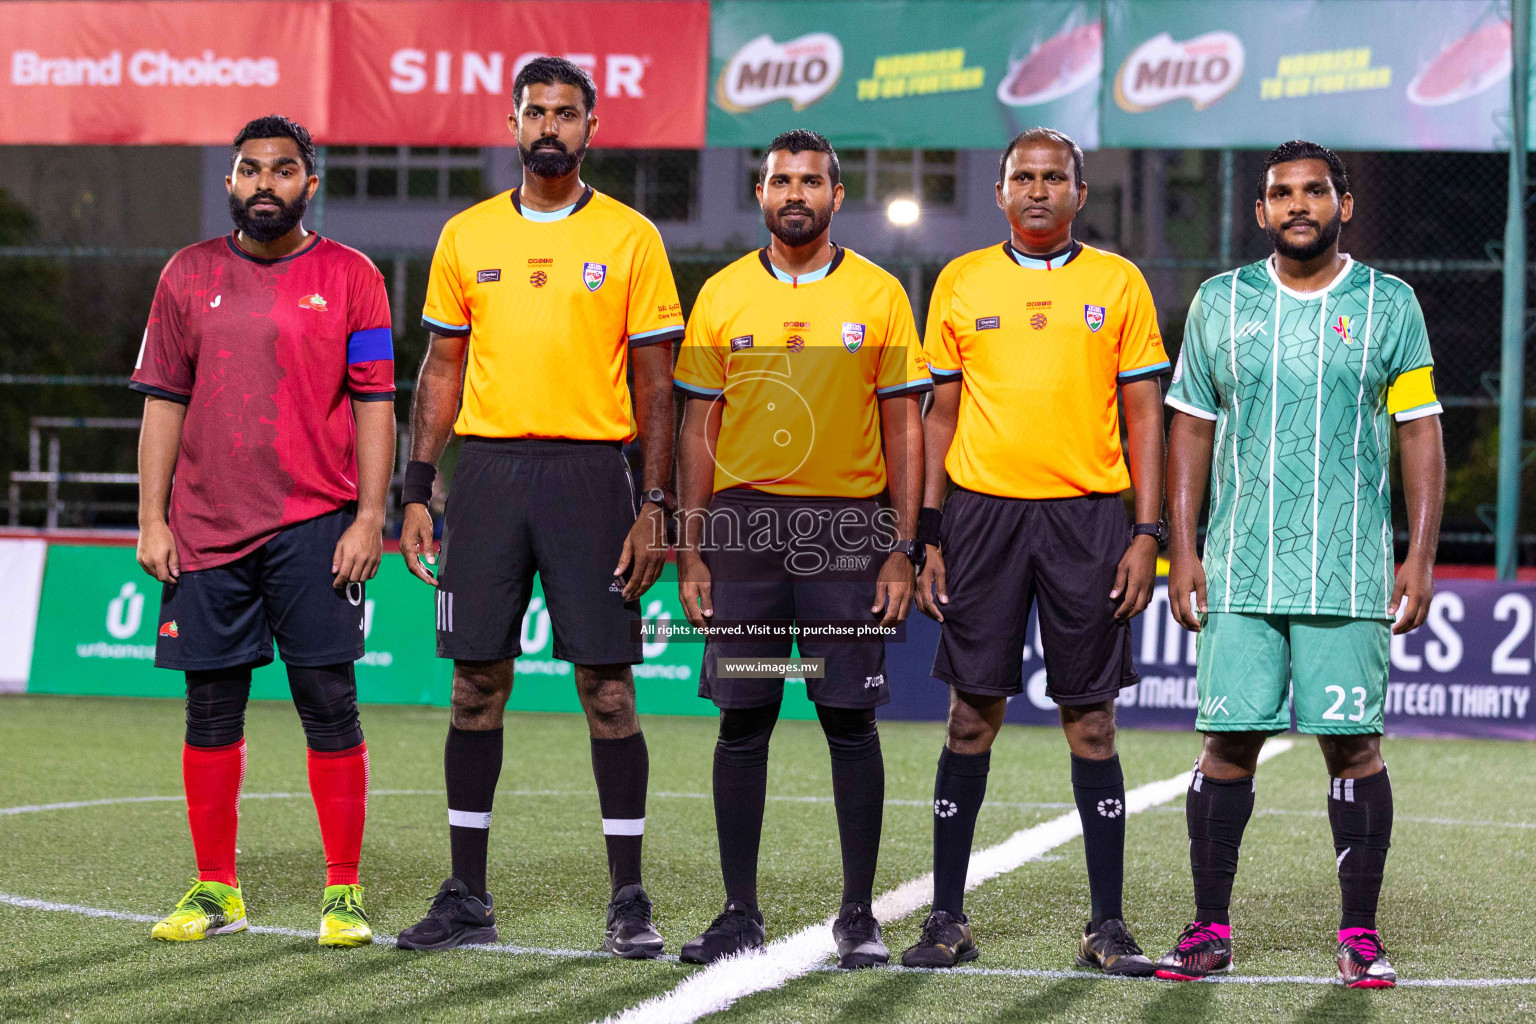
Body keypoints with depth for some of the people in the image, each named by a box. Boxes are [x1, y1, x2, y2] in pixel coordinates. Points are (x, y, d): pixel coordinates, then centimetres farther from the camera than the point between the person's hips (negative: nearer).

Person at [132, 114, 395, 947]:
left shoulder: (350, 277, 3)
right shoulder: (189, 275, 9)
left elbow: (374, 404, 1)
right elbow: (163, 402, 10)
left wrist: (369, 518, -7)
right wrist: (152, 520, 3)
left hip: (315, 528, -2)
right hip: (206, 530, 3)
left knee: (330, 708, -2)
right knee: (211, 713, 6)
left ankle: (343, 894, 5)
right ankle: (216, 892, 16)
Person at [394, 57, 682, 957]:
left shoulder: (630, 238, 1)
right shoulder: (467, 235, 9)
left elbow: (657, 383, 1)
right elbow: (443, 369, 12)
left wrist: (655, 507, -7)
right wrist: (417, 491, 5)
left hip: (590, 472, -2)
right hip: (488, 470, 3)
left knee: (608, 688, -3)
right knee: (477, 687, 5)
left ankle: (629, 900, 5)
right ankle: (468, 898, 13)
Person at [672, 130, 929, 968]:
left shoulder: (878, 295, 3)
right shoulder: (722, 295, 7)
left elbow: (904, 428, 3)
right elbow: (699, 429, 8)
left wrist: (902, 550, -4)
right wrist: (689, 551, 2)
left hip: (848, 525, -1)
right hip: (744, 521, 1)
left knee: (850, 719, 0)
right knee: (742, 719, 3)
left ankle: (859, 915, 8)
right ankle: (740, 913, 10)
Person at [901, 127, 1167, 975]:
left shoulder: (1118, 283, 6)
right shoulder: (961, 283, 8)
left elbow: (1144, 413, 6)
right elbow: (940, 412, 11)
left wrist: (1146, 533, -2)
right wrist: (927, 535, 5)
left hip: (1086, 515, -1)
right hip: (982, 513, 1)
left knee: (1091, 722, 1)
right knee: (971, 715, 2)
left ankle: (1107, 925, 7)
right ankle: (947, 918, 9)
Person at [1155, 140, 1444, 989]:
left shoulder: (1390, 306, 5)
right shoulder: (1220, 304, 9)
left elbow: (1420, 434, 6)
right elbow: (1191, 429, 12)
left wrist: (1421, 556, -2)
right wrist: (1182, 550, 4)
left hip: (1352, 572, -1)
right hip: (1240, 571, 1)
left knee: (1354, 743, -2)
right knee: (1228, 741, -1)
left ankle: (1360, 935, 7)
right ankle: (1211, 930, 8)